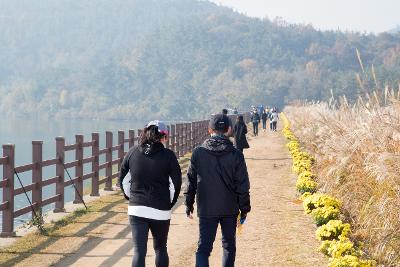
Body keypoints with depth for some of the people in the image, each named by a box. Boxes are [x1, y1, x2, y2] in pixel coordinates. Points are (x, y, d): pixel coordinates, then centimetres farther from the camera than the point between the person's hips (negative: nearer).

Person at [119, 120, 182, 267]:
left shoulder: (133, 152, 1)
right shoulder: (168, 156, -6)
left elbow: (122, 179, 6)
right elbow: (176, 183, -7)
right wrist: (170, 203, 7)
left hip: (136, 209, 1)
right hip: (160, 211, -1)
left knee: (139, 251, -1)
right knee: (160, 248, 19)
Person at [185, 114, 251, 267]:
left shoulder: (198, 153, -5)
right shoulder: (236, 155, -7)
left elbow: (191, 180, 1)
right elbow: (242, 186, -5)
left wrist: (189, 204, 11)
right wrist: (244, 209, 5)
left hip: (206, 209, 0)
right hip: (230, 209, 0)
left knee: (203, 248, 1)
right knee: (229, 246, 17)